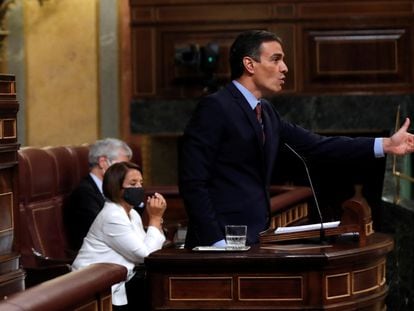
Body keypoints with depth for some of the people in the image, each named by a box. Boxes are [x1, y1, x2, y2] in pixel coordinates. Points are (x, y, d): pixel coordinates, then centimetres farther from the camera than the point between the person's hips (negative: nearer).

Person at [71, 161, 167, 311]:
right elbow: (145, 255, -17)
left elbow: (148, 249, 3)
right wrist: (155, 218, -10)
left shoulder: (132, 214, 12)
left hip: (118, 281, 8)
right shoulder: (112, 217, -17)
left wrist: (156, 218, -4)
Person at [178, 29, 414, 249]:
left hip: (254, 239, 8)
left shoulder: (266, 112, 15)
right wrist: (216, 242, -20)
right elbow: (193, 182, -15)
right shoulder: (216, 107, -10)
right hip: (223, 243, -8)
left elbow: (315, 145, 12)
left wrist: (386, 145, 7)